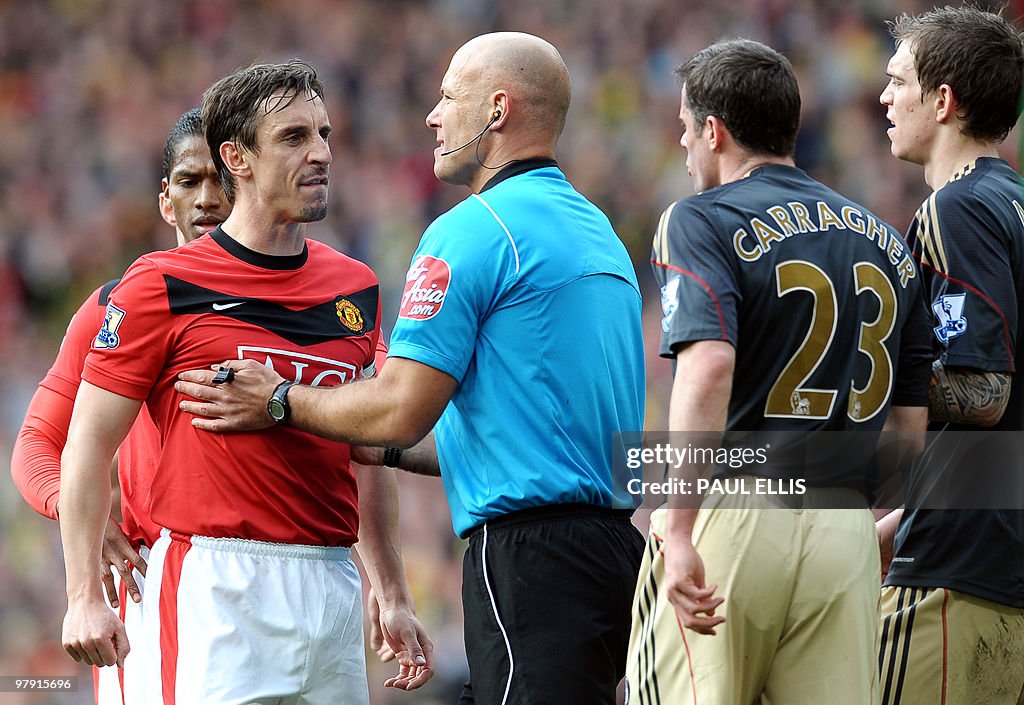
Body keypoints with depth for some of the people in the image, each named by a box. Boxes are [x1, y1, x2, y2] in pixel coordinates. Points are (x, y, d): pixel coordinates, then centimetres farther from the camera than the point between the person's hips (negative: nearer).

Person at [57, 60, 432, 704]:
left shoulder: (357, 289, 13)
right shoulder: (163, 286, -3)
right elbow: (90, 443, -2)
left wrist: (394, 597, 17)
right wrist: (84, 597, -9)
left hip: (332, 584, 5)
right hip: (216, 592, -5)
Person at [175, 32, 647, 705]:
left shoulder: (472, 231, -9)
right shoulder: (600, 233, 20)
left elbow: (401, 409, -13)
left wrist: (280, 402, 4)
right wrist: (387, 448, 27)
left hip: (532, 551, -9)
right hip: (613, 542, 9)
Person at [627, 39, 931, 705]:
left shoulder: (703, 219, -1)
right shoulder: (884, 240, 17)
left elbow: (709, 364, -19)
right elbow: (913, 428, 15)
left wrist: (679, 528, -24)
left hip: (731, 512, -5)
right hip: (847, 523, 5)